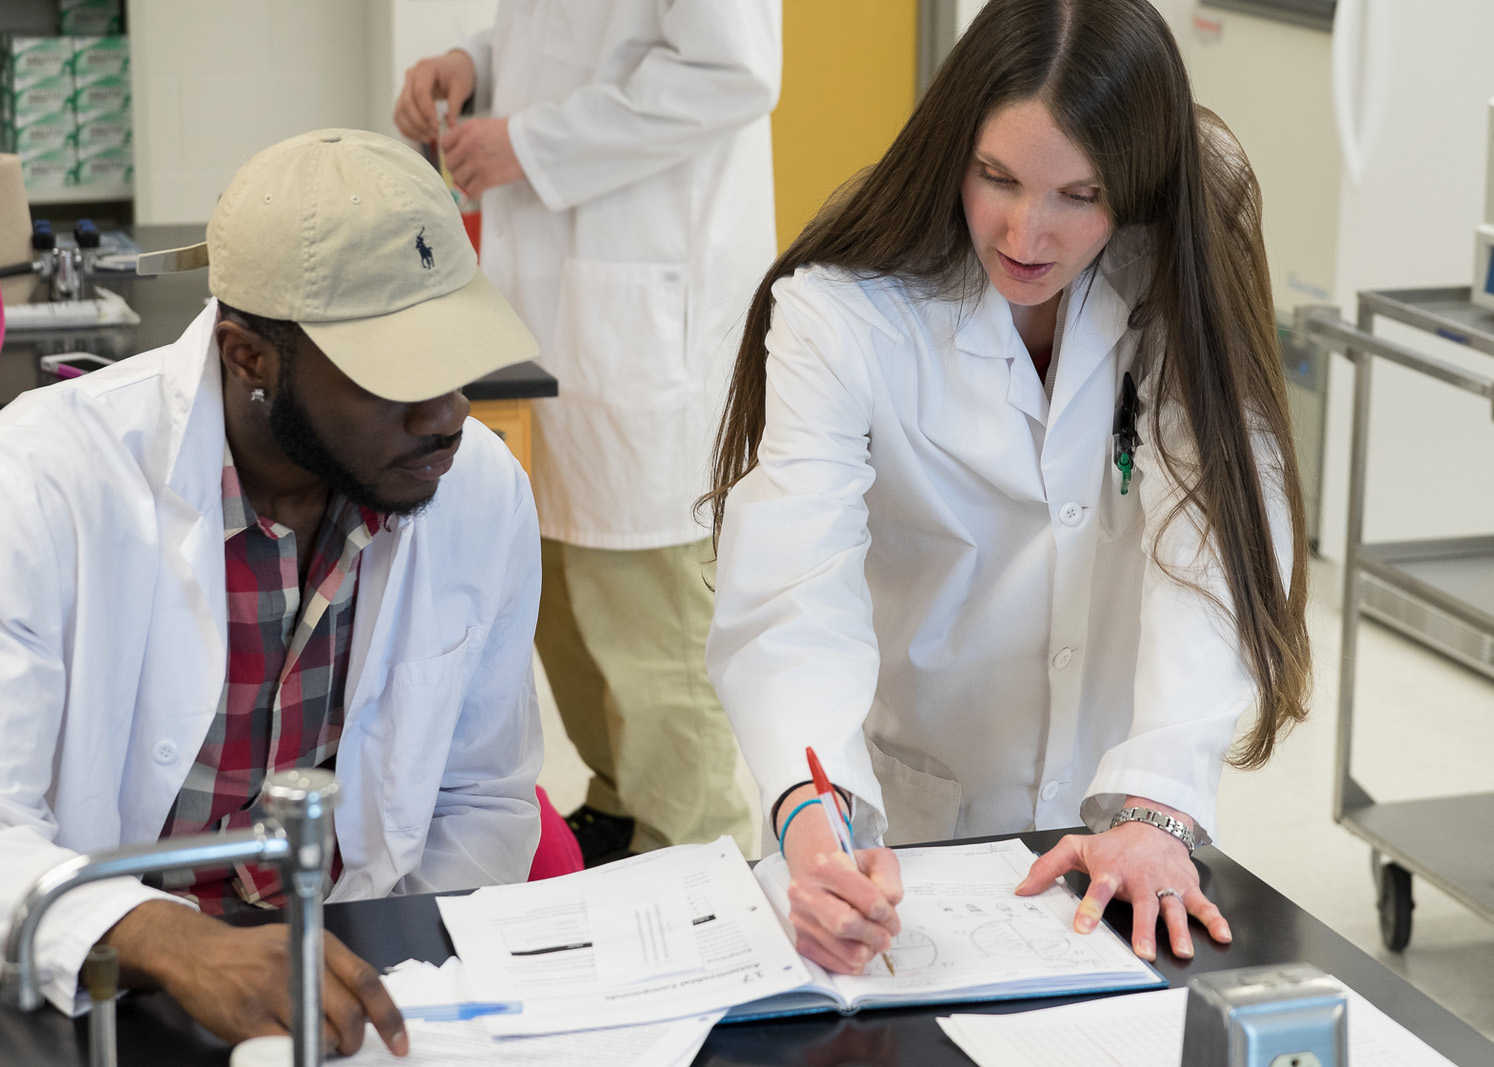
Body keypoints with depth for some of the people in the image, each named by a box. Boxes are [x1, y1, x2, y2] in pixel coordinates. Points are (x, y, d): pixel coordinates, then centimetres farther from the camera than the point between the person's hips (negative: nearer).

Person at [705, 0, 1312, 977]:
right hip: (910, 815, -1)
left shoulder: (1185, 290, -10)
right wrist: (811, 818, -44)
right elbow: (790, 595, -26)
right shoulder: (842, 316, -16)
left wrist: (1155, 808, -33)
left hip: (1116, 806, 1)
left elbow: (1214, 545, -19)